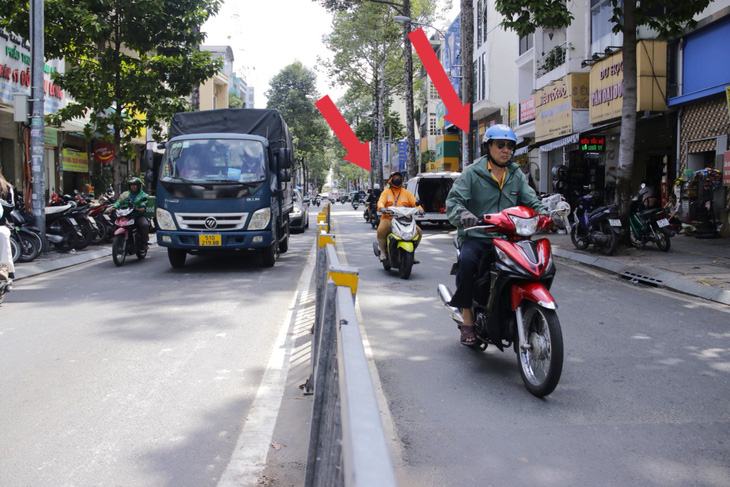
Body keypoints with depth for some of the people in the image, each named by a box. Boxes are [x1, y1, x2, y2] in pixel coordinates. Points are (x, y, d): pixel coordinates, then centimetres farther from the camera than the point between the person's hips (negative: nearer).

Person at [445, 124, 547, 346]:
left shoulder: (517, 175, 18)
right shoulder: (472, 172, 3)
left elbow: (531, 201, 14)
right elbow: (453, 200, -7)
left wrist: (545, 214, -8)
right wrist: (463, 214, -30)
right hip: (476, 236, -4)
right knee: (467, 261, -34)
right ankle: (467, 317, -20)